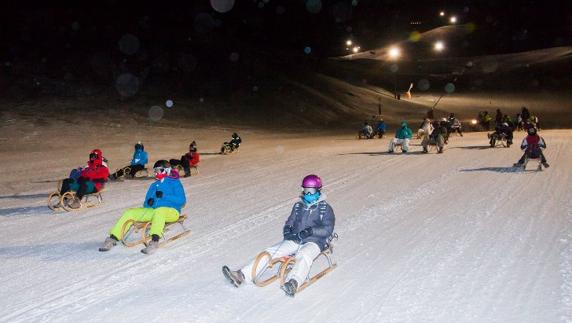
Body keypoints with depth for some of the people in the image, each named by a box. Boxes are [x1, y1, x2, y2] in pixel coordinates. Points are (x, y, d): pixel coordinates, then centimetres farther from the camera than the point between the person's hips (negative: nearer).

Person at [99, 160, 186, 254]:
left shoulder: (175, 183, 5)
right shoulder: (154, 185, 23)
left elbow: (182, 200, -8)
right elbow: (146, 203, 24)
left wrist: (164, 196, -16)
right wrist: (148, 203, -2)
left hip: (171, 211, -6)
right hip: (153, 211, 7)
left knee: (159, 211, -42)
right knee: (129, 212, -9)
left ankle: (154, 241, -55)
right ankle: (113, 238, -11)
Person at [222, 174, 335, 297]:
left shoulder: (325, 209, 3)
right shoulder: (298, 206, 19)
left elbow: (328, 230, -7)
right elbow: (289, 223, 20)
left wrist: (311, 231, -23)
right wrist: (287, 231, -3)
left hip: (314, 242, -5)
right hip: (295, 240, 5)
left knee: (303, 256, -39)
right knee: (270, 252, -14)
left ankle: (293, 283, -64)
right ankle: (242, 276, -23)